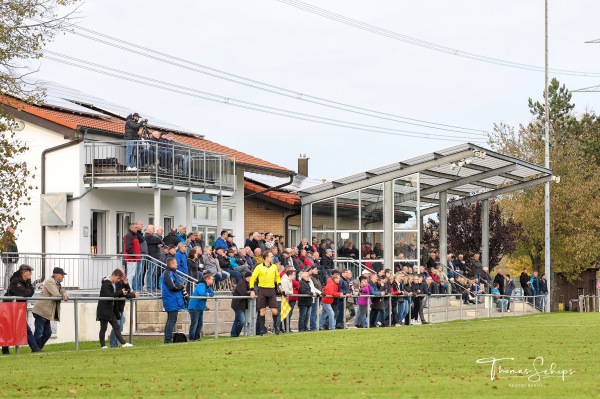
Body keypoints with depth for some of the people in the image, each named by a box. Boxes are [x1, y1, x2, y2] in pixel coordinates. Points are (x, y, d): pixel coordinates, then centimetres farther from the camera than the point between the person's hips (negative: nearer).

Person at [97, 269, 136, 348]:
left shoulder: (114, 284, 12)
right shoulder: (106, 283, -15)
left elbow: (117, 295, 16)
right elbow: (109, 295, -26)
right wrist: (120, 292, -27)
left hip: (111, 309, 9)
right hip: (104, 309, -9)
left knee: (116, 327, 4)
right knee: (103, 328, -2)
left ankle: (123, 343, -1)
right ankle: (103, 345, 4)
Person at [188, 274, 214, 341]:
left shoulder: (207, 287, 14)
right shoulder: (201, 285, -17)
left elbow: (212, 294, 12)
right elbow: (202, 293, -32)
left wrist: (208, 294, -10)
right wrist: (207, 294, -11)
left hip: (201, 308, 10)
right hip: (194, 308, -10)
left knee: (200, 323, 9)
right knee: (194, 323, -11)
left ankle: (197, 338, 14)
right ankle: (191, 338, -9)